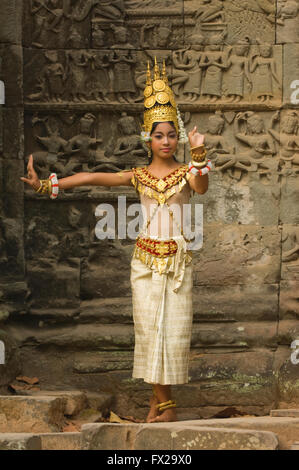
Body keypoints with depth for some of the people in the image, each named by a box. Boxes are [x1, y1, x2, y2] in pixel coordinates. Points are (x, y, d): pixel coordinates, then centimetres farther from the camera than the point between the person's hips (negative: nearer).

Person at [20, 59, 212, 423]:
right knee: (149, 328, -2)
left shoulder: (186, 171, 1)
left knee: (173, 328, -4)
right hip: (145, 258, 1)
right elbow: (94, 178, -3)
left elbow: (201, 188, -22)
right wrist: (47, 185, -9)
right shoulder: (139, 175, 4)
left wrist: (198, 154, -39)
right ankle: (163, 401, 5)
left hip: (177, 258, -1)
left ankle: (160, 399, 5)